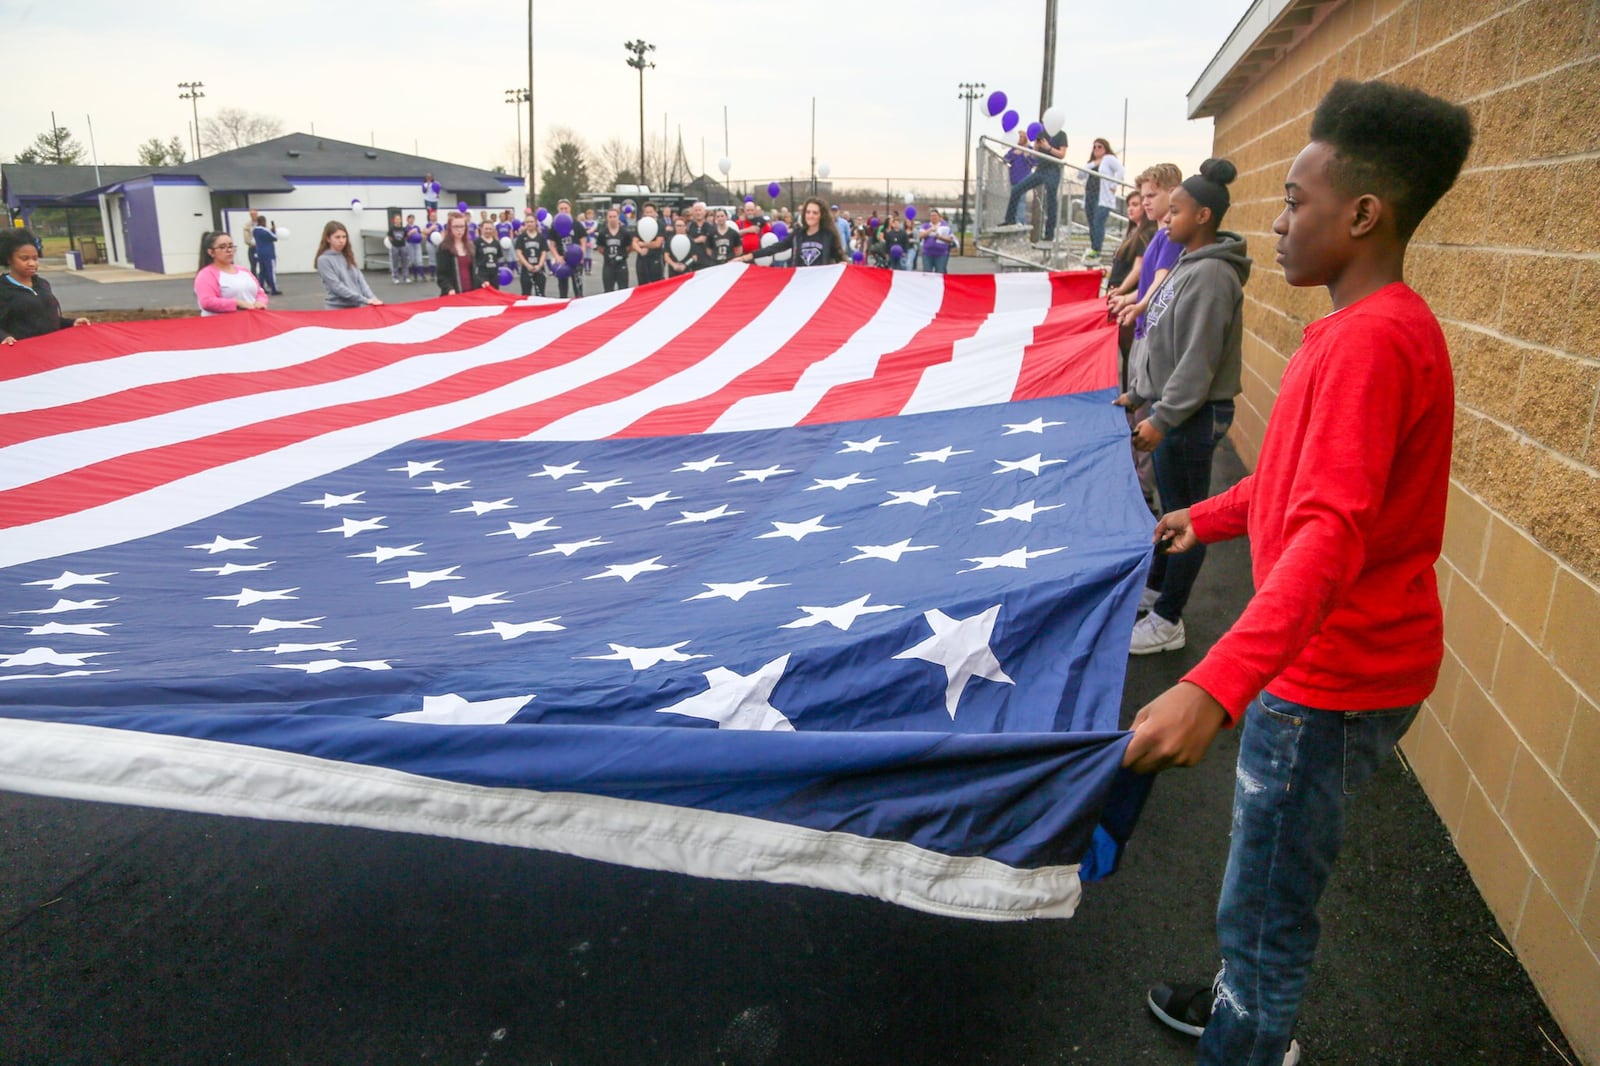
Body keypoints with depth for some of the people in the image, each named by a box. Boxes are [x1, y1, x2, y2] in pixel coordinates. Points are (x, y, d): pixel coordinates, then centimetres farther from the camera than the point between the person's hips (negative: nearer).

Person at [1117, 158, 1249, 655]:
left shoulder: (1212, 274, -19)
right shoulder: (1187, 264, 11)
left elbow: (1198, 361, -22)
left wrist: (1162, 417, -20)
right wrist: (1137, 394, 19)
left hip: (1194, 416, -9)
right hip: (1171, 408, 9)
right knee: (1171, 506, 21)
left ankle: (1167, 622, 11)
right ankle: (1153, 589, 37)